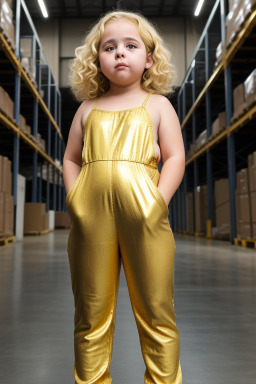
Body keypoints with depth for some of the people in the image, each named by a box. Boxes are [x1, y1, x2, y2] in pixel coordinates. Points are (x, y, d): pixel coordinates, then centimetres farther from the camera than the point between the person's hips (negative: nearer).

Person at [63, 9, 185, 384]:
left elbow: (175, 158, 4)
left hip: (144, 217, -2)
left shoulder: (157, 105, 11)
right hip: (91, 218, 2)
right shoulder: (88, 108, 17)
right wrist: (75, 199, 2)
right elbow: (71, 159, 17)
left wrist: (158, 202, -9)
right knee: (92, 312, 11)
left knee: (156, 311, 7)